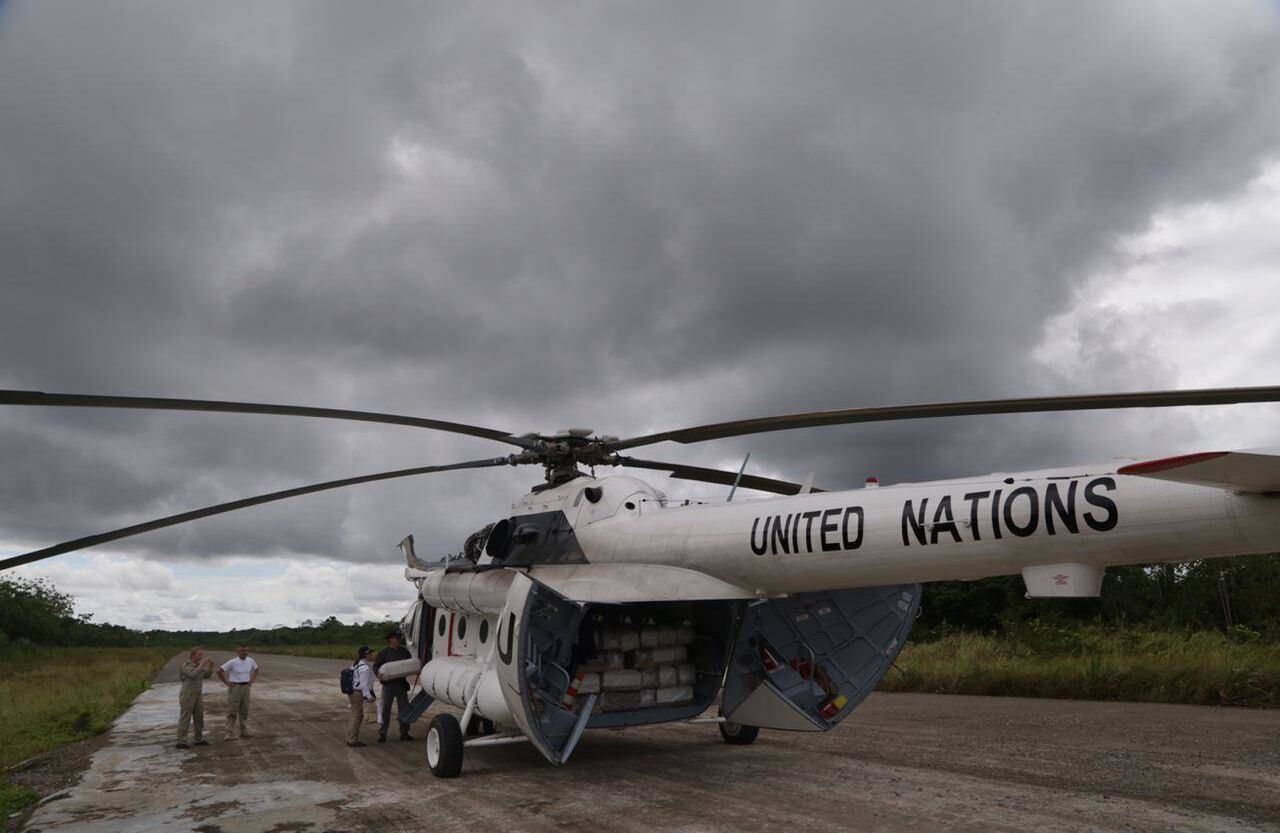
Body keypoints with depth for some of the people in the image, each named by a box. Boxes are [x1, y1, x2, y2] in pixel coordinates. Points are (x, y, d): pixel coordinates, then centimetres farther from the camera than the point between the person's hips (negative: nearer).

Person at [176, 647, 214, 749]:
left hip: (198, 695, 8)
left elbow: (207, 675, 9)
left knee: (199, 718, 10)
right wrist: (202, 664, -29)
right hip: (187, 695, -8)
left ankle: (199, 739, 19)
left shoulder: (199, 665, 8)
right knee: (185, 719, -6)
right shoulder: (186, 666, -15)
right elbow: (193, 675, -31)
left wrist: (210, 666, -7)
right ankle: (181, 742, -2)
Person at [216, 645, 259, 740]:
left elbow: (256, 670, 20)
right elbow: (219, 672, -15)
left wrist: (252, 680, 8)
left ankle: (244, 732, 21)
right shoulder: (232, 662, -15)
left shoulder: (251, 661, 1)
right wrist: (227, 682, -12)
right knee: (232, 712, -5)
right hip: (235, 688, -5)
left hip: (246, 687, 5)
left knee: (244, 711, 12)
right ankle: (228, 734, -2)